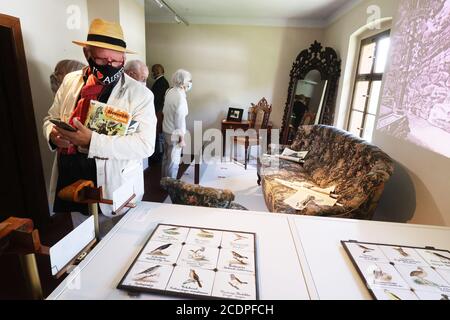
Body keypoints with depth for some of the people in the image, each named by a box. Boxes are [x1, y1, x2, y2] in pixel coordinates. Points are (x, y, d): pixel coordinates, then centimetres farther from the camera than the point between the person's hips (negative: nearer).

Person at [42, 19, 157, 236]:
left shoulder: (140, 94, -12)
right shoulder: (70, 81, 3)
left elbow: (145, 144, -21)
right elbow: (51, 118, 15)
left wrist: (92, 141, -29)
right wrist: (53, 134, -10)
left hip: (114, 193, -4)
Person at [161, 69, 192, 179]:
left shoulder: (170, 92, 2)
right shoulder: (180, 98, -23)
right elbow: (180, 120, -21)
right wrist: (182, 138, -14)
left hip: (166, 130, 9)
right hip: (174, 134, -9)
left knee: (166, 158, 21)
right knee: (173, 162, 5)